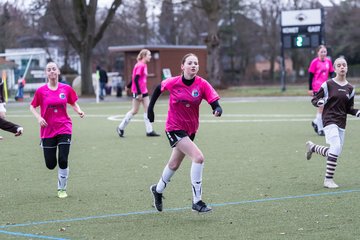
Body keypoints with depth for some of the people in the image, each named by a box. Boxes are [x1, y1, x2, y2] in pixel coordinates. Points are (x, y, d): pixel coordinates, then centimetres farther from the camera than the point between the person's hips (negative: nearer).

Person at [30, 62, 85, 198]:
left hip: (64, 129, 0)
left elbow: (73, 104, 12)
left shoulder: (66, 89, -1)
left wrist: (79, 111, -8)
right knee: (50, 165, 2)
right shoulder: (41, 91, -5)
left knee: (63, 160, -10)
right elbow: (32, 107, 6)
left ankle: (62, 189, 9)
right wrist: (39, 118, -11)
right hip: (47, 130, 0)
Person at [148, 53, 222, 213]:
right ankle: (197, 201, -15)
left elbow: (215, 103, -21)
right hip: (174, 128, -4)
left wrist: (217, 109, -43)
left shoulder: (202, 84, -13)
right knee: (198, 158, -22)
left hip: (190, 129, 5)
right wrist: (150, 107, 8)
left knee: (174, 165, 22)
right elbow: (159, 88, 6)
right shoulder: (173, 83, -15)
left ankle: (158, 190, 50)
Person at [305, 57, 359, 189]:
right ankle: (328, 179, -12)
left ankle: (312, 147, 35)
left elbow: (349, 108, 17)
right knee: (336, 147, -22)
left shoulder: (350, 88, 10)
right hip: (329, 120, -6)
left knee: (335, 152, 7)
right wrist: (320, 102, -22)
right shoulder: (328, 84, -4)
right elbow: (314, 100, 0)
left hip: (341, 122, 6)